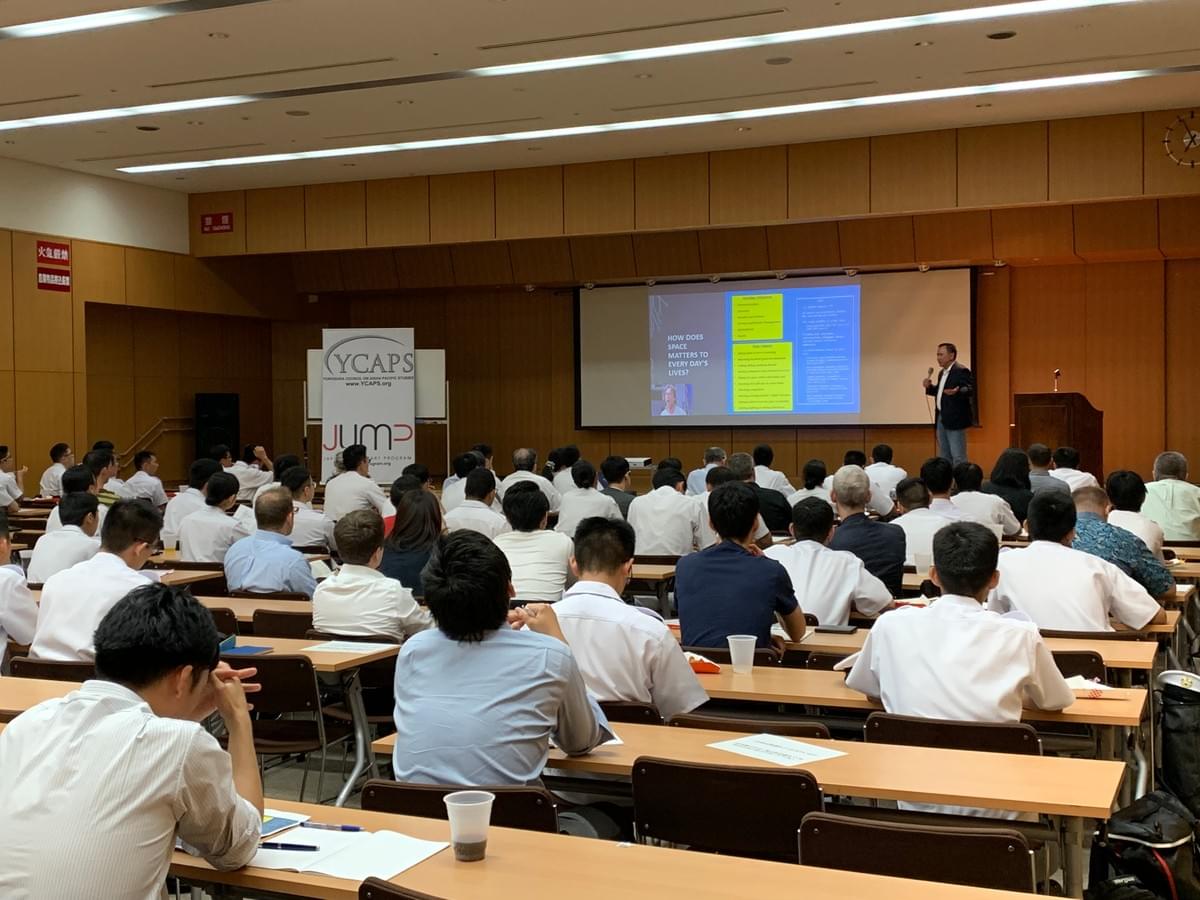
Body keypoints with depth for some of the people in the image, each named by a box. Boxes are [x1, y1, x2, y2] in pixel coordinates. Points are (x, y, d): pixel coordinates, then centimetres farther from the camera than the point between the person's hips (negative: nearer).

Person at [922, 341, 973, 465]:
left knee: (958, 457, -8)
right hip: (941, 419, 10)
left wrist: (956, 392, -43)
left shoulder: (961, 371, -12)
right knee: (944, 457, 14)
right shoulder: (942, 373, 17)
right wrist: (929, 387, 7)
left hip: (955, 419, -10)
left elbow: (970, 390, -23)